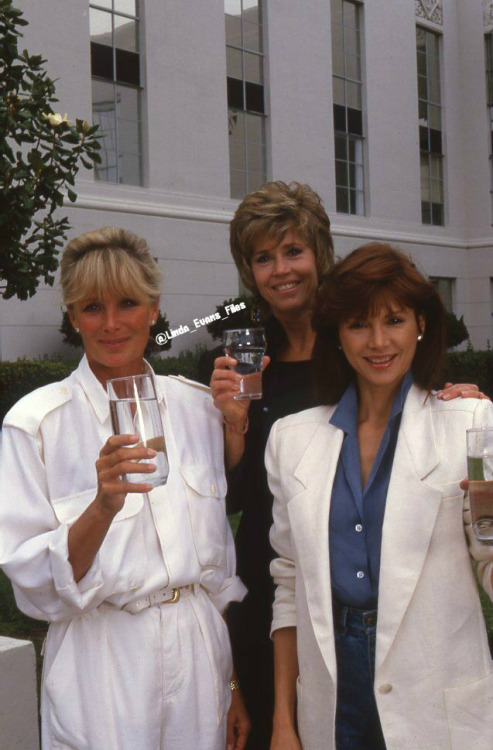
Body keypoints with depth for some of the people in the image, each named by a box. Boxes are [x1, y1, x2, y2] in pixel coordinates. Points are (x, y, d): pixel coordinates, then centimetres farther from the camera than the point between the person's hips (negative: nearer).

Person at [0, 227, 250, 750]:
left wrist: (237, 683, 8)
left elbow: (222, 557, 8)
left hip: (201, 649, 4)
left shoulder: (197, 406, 3)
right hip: (103, 672, -3)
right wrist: (103, 507, -28)